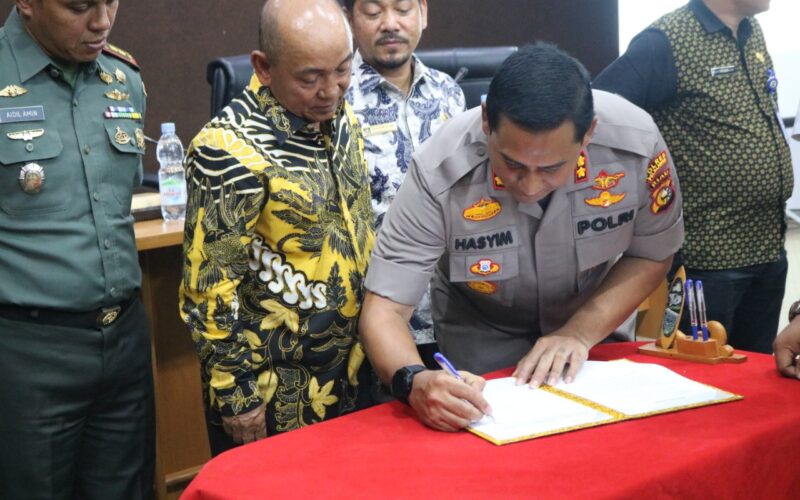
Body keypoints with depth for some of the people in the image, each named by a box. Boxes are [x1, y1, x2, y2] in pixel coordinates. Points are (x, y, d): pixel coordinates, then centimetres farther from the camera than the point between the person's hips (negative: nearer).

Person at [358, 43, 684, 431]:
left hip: (597, 324, 2)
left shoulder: (635, 141, -28)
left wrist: (581, 333, -23)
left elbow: (652, 255, -10)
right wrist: (414, 381, -50)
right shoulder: (440, 173, -34)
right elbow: (383, 309, -29)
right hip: (483, 339, -2)